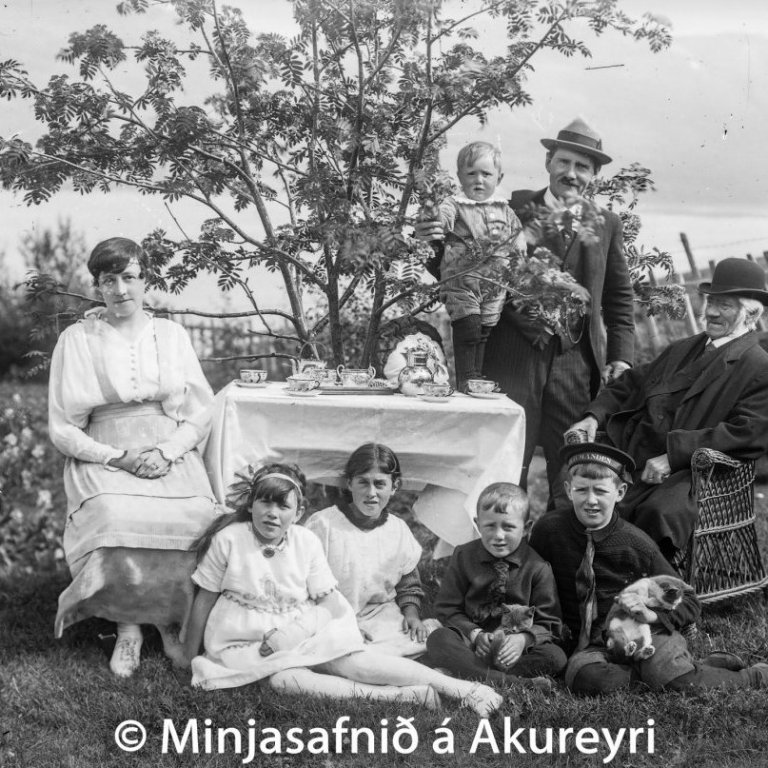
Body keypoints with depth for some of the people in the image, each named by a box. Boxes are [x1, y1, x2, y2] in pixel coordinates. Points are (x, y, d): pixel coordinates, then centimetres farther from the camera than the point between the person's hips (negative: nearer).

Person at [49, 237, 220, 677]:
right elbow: (63, 428, 3)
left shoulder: (171, 335, 12)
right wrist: (118, 458, -11)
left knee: (197, 521, -30)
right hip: (103, 459, -1)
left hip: (172, 456, 2)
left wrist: (167, 452, -9)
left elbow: (200, 411, 9)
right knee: (117, 523, -34)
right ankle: (127, 626, -13)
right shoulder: (77, 340, 6)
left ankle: (172, 622, -9)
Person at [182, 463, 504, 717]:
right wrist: (191, 658, 2)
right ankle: (397, 695, -37)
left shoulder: (306, 542, -1)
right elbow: (205, 599, -1)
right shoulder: (228, 540, -9)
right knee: (283, 679, -34)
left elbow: (328, 597, 2)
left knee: (351, 661, -23)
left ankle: (462, 688, -28)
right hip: (245, 643, -2)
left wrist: (351, 627, -11)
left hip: (300, 634, 2)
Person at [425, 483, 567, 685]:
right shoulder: (464, 557, 1)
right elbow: (447, 610, 1)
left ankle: (466, 669, -29)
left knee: (556, 657, -28)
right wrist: (475, 634, -17)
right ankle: (506, 681, -35)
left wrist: (523, 639, -21)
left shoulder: (538, 567, -2)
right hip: (471, 642, 0)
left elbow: (548, 622, 0)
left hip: (515, 646, 0)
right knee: (438, 639, -29)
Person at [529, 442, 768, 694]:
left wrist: (650, 614, -16)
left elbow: (689, 603, 3)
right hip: (591, 643, 1)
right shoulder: (548, 530, -4)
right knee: (586, 678, -34)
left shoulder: (636, 544, -4)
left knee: (677, 682, -29)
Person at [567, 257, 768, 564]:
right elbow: (629, 385, 25)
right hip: (634, 457, 7)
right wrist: (594, 416, 3)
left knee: (658, 511, -35)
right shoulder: (681, 349, 25)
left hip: (691, 473, -6)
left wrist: (673, 455, -19)